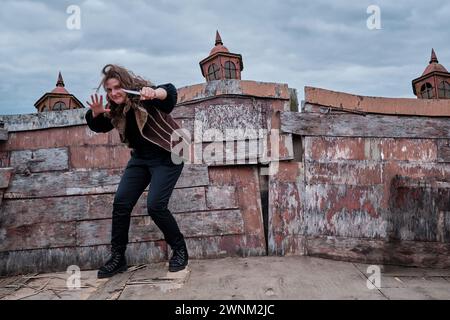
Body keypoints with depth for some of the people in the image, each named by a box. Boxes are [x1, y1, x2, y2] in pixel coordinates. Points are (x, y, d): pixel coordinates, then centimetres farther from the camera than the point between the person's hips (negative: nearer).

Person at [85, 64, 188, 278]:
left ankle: (180, 250, 5)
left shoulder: (144, 96, -19)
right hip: (140, 158, 7)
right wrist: (96, 112, -15)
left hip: (166, 157, -7)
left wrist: (155, 93, -61)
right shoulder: (114, 109, 0)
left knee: (155, 205, -18)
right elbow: (97, 126, 9)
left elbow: (170, 92, -36)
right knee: (121, 203, -3)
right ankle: (118, 257, 11)